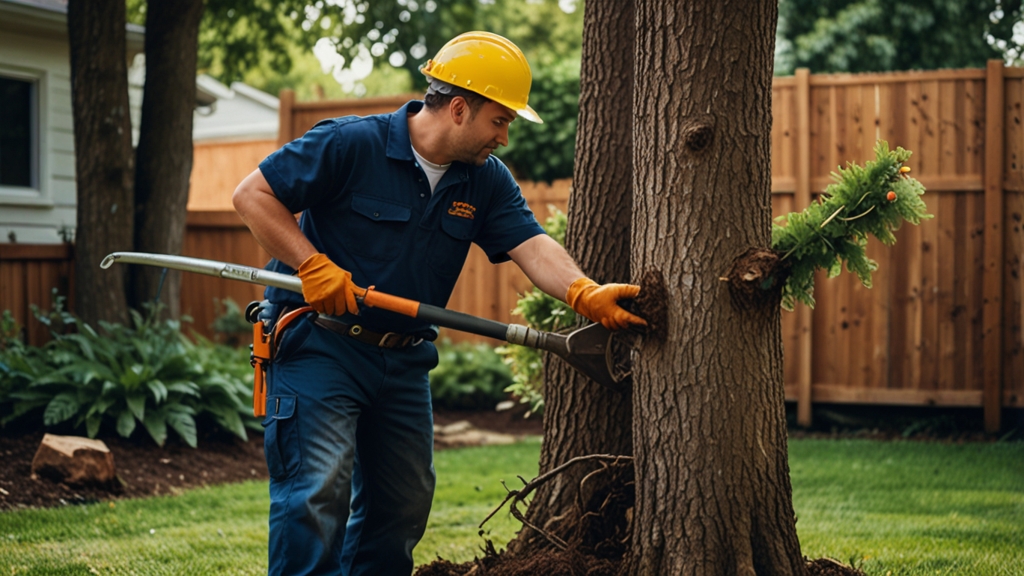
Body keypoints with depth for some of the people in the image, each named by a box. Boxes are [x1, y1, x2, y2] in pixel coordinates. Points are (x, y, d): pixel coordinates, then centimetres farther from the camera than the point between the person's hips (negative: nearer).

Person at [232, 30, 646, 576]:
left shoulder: (487, 180, 5)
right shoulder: (351, 144, -13)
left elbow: (533, 246, -9)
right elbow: (252, 194, -11)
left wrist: (584, 293, -29)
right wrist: (313, 265, -21)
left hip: (403, 361, 7)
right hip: (319, 345, -6)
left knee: (404, 503, 11)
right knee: (317, 492, -15)